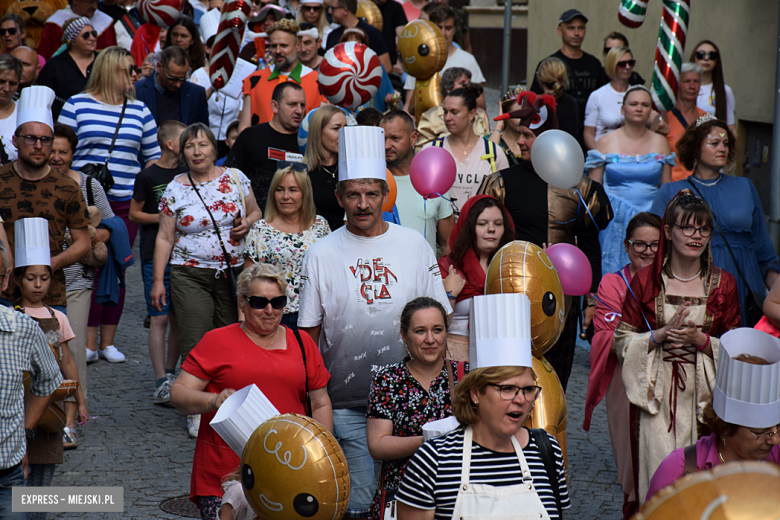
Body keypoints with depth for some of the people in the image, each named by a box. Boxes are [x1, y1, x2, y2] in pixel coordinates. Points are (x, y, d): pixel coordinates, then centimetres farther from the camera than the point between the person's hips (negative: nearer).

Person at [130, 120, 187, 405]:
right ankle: (161, 383, -4)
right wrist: (162, 217, -12)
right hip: (156, 255, -5)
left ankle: (170, 374, 20)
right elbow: (134, 214, 1)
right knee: (160, 318, -7)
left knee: (178, 318, 8)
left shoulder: (186, 174, 9)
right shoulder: (148, 176, -4)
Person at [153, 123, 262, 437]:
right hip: (190, 275, -1)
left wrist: (248, 223, -6)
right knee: (196, 343, -9)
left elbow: (256, 211, 18)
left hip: (234, 272, 2)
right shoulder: (175, 189, 3)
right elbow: (164, 237, 5)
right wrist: (158, 279, 1)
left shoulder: (235, 178, 6)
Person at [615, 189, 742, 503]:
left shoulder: (723, 284, 4)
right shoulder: (644, 281, 1)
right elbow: (622, 341, 1)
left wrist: (700, 340, -12)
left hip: (702, 395, 1)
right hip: (656, 395, -1)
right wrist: (662, 334, -14)